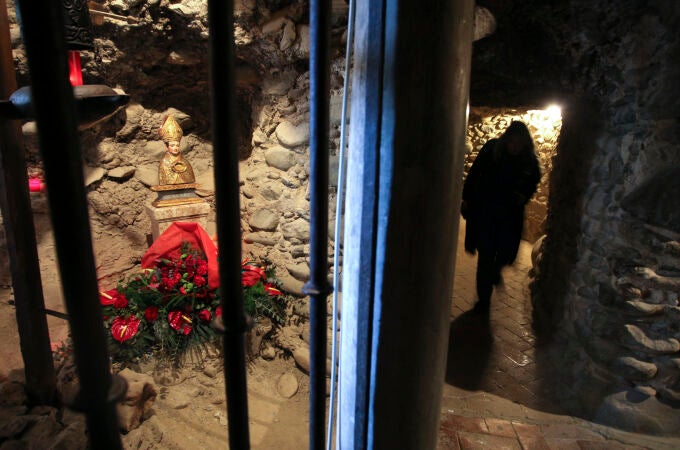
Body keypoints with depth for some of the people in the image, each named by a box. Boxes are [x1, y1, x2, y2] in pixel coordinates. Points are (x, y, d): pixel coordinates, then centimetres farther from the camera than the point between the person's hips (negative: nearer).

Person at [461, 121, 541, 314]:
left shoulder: (530, 160, -5)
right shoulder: (492, 148, -10)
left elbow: (533, 181, 13)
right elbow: (474, 173, -2)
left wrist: (524, 196, -6)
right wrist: (466, 199, -2)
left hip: (510, 213, 2)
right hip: (485, 209, -2)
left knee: (506, 250, 3)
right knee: (486, 253, -1)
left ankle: (495, 269, 43)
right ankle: (484, 298, 13)